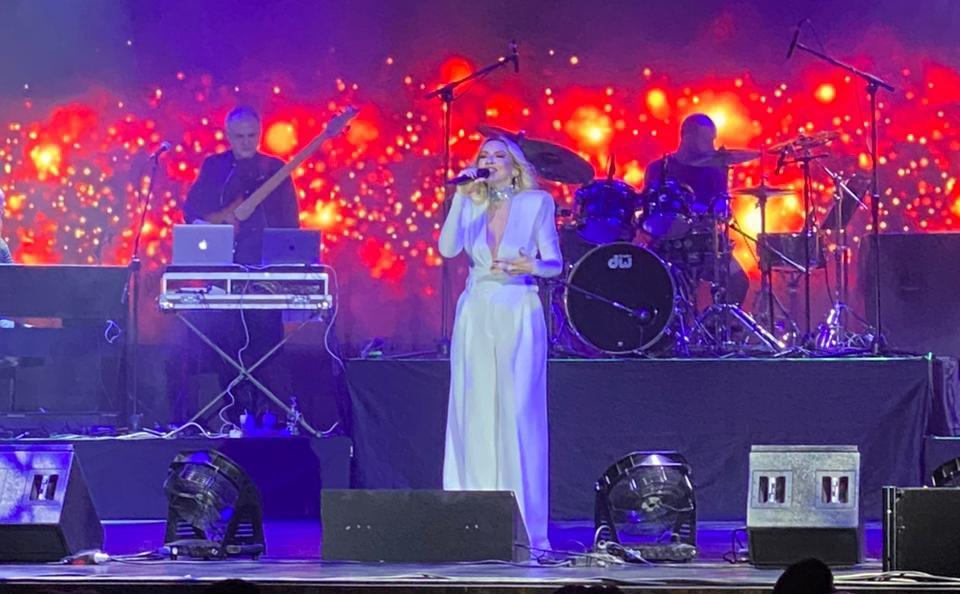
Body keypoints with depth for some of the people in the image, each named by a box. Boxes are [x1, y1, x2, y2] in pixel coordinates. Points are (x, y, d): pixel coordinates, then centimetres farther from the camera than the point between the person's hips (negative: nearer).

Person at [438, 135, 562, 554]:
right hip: (476, 315, 3)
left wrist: (532, 266, -18)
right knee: (475, 416, -1)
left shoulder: (537, 202, 5)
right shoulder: (471, 205, 12)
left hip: (519, 315, -2)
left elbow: (555, 263, 3)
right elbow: (447, 248, -4)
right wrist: (460, 195, -5)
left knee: (519, 416, -5)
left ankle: (526, 526, -3)